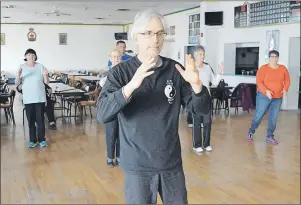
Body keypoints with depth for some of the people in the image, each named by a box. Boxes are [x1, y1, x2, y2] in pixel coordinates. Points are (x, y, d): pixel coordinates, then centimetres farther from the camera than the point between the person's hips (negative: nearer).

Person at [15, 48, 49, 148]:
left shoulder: (40, 66, 2)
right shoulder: (22, 67, 3)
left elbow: (46, 82, 1)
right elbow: (17, 83, -2)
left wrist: (45, 75, -19)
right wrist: (18, 75, -21)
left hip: (40, 97, -1)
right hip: (28, 98, 1)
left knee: (40, 119, 1)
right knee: (31, 120, 6)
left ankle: (42, 140, 10)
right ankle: (32, 140, 15)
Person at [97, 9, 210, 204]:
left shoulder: (175, 70, -2)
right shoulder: (120, 72, -8)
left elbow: (202, 109, -3)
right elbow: (102, 114, -20)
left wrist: (196, 84, -23)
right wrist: (131, 85, -34)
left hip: (172, 164, 3)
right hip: (138, 166, -2)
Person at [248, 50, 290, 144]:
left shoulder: (283, 68, 4)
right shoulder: (263, 68, -8)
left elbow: (287, 80, 12)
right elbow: (258, 81, -12)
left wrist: (285, 89, -7)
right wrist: (266, 91, -24)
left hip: (278, 97, 4)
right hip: (264, 96, -3)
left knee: (273, 118, 5)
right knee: (258, 115, 0)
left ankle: (269, 136, 16)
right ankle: (251, 132, 18)